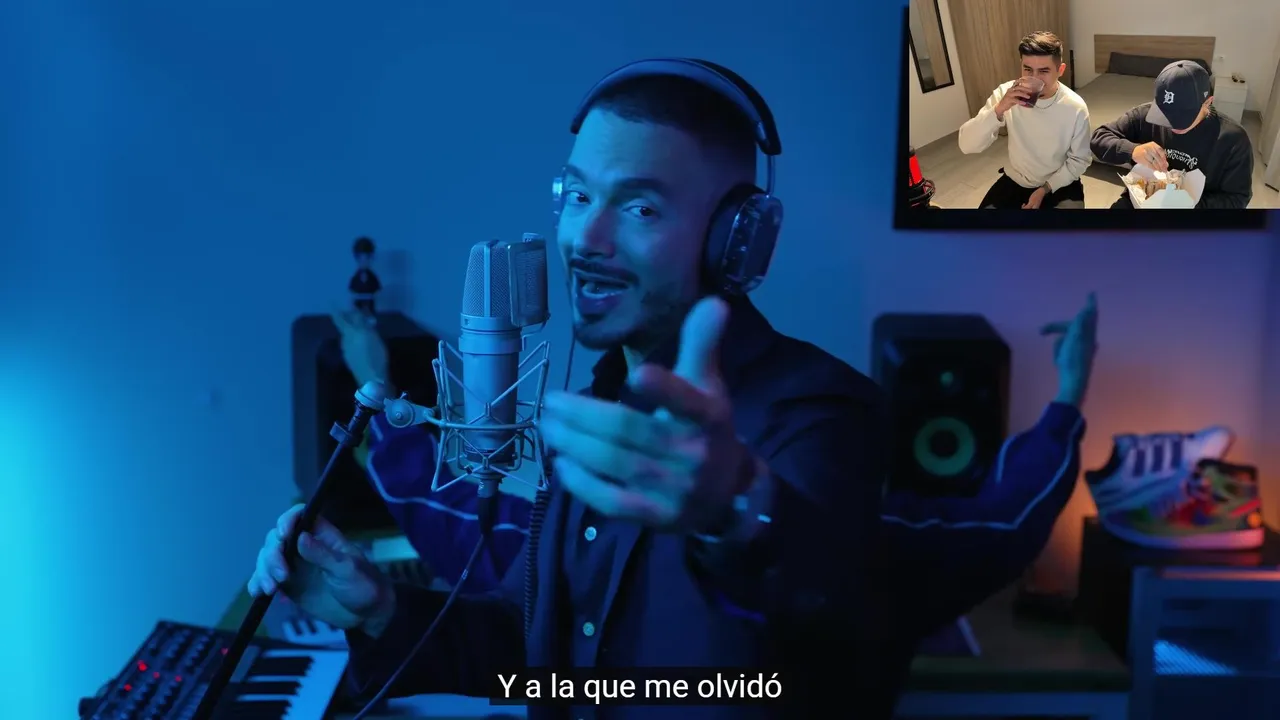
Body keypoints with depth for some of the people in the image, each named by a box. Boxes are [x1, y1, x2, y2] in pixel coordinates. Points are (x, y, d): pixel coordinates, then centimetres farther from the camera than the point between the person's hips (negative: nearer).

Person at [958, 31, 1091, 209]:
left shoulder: (1075, 108, -17)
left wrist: (1045, 189, -15)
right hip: (1014, 181, 1)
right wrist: (999, 109, -35)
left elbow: (1078, 160, -3)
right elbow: (967, 145, -21)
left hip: (1059, 184, -1)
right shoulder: (1006, 93, -15)